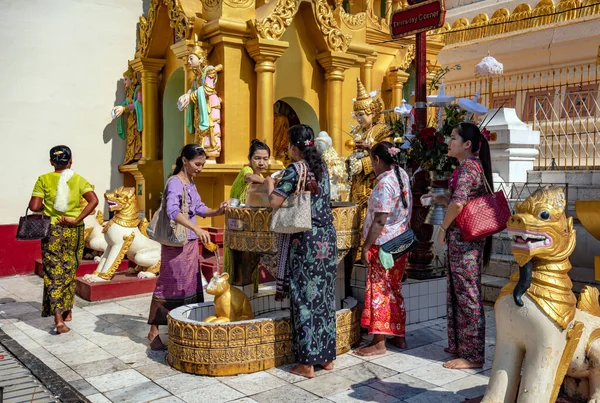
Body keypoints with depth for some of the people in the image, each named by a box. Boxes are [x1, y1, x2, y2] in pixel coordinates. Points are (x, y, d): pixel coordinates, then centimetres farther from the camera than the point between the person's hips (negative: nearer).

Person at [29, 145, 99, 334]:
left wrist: (46, 207, 12)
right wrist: (76, 220, -12)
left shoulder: (43, 180, -3)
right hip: (74, 231, 2)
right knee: (70, 272, 16)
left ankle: (59, 318, -9)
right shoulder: (78, 180, 0)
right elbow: (94, 201, -14)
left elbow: (34, 207, -9)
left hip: (52, 231, -1)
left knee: (54, 274, 1)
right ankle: (67, 311, 30)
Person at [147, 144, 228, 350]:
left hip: (191, 242, 9)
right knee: (169, 286, -2)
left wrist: (217, 212, -9)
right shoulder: (174, 183, -16)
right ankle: (153, 331, 10)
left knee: (191, 285, 13)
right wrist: (197, 228, -44)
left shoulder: (191, 183, 11)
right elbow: (173, 211, -32)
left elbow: (199, 207, 11)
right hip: (175, 243, -9)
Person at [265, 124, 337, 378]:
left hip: (304, 240, -7)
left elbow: (275, 202, -15)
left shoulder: (295, 169, -11)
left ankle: (307, 363, 6)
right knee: (324, 295, 13)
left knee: (305, 297, 0)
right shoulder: (322, 167, 10)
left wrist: (270, 184, 6)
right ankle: (327, 356, 22)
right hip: (327, 237, 7)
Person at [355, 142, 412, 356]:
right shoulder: (402, 175, 7)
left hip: (383, 244, -9)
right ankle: (399, 336, 24)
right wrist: (373, 147, 41)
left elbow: (379, 221, -22)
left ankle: (379, 342, 3)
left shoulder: (384, 184, -19)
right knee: (394, 290, 16)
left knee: (379, 290, -2)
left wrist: (366, 247, -17)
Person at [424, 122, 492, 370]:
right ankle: (460, 344, 28)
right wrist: (443, 200, 12)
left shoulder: (468, 166, -14)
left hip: (465, 237, -10)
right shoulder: (471, 165, 17)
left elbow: (459, 202, -27)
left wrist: (443, 228, -15)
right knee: (458, 291, 16)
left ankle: (473, 356, 5)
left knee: (467, 294, -4)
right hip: (464, 236, 10)